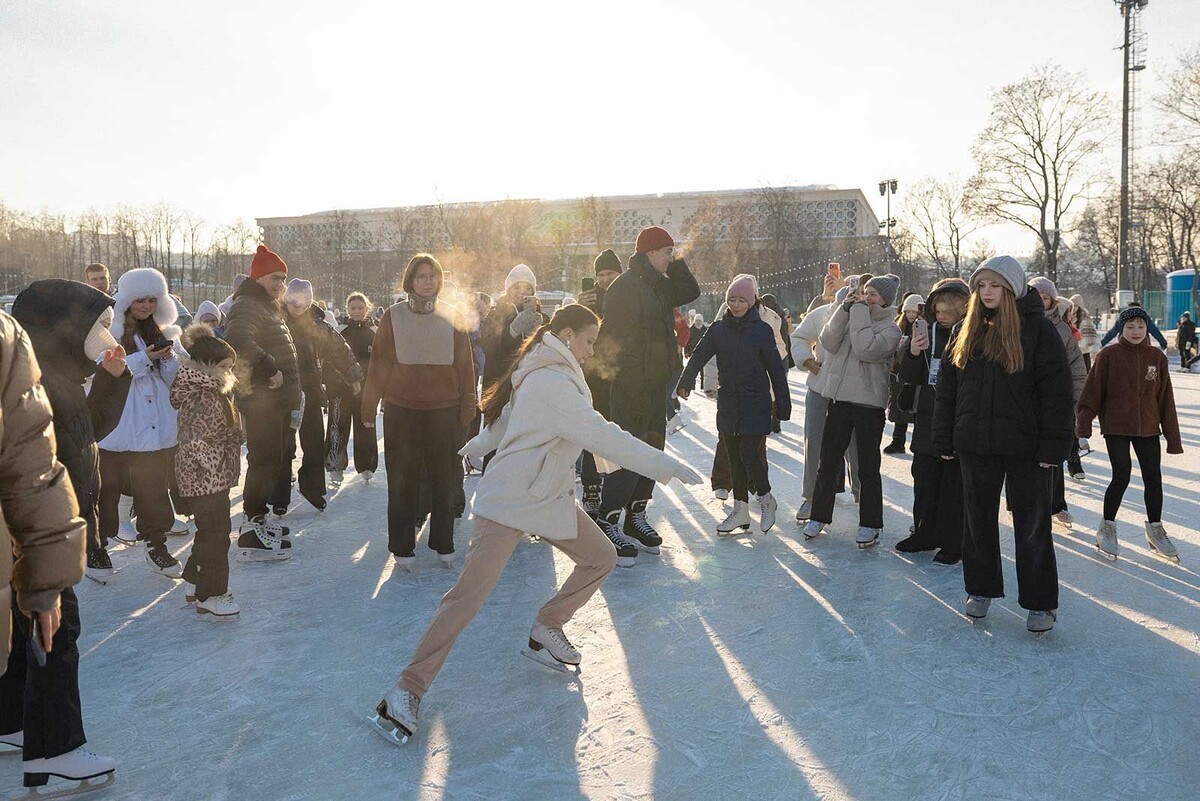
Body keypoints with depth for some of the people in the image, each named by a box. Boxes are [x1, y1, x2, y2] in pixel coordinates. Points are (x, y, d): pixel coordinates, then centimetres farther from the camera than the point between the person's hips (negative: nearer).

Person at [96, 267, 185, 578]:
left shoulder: (161, 331, 13)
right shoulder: (110, 331, -4)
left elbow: (175, 377, 11)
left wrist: (170, 357, -10)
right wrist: (144, 358, -22)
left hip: (154, 424, 4)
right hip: (115, 425, -4)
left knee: (155, 485, 6)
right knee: (107, 484, 6)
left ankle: (156, 543, 16)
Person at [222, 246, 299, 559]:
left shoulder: (269, 308, 21)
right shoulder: (247, 306, -13)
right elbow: (238, 340, -33)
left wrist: (292, 397, 23)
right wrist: (268, 369, -27)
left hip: (277, 400, 10)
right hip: (261, 401, -10)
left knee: (274, 461, 15)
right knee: (264, 461, -8)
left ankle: (256, 519, 27)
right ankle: (251, 530, -1)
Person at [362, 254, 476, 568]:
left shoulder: (452, 317, 6)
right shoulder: (394, 316, 3)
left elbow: (465, 364, 6)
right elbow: (379, 363, 3)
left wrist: (468, 404, 1)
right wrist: (370, 405, 1)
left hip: (445, 410, 1)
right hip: (401, 410, -1)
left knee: (445, 479, 8)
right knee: (402, 481, 5)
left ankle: (443, 544, 21)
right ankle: (403, 547, 17)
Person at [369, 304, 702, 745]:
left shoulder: (543, 376, 10)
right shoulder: (553, 384, -23)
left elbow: (500, 422, 23)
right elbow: (605, 439, -27)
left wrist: (474, 448, 40)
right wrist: (668, 466, -22)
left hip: (550, 497, 10)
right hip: (508, 503, -10)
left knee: (600, 557, 8)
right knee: (468, 595, -14)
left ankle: (548, 627, 25)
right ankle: (407, 690, -6)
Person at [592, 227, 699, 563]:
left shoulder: (659, 285, 14)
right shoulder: (625, 286, -15)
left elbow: (690, 292, 23)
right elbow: (617, 339, -21)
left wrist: (674, 264, 9)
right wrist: (627, 379, -25)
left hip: (655, 384, 10)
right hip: (631, 385, -10)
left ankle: (635, 517, 25)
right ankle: (608, 524, -4)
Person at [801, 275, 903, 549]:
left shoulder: (891, 329, -3)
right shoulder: (852, 317, 12)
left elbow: (866, 349, -21)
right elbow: (828, 343, -2)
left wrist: (860, 311, -13)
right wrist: (845, 309, -8)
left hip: (869, 403, -5)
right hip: (839, 398, 5)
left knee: (868, 466, 2)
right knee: (828, 461, 9)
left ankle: (870, 524, 11)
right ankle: (819, 516, 20)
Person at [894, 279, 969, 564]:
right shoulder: (928, 333, 6)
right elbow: (908, 377, 5)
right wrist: (913, 352, -11)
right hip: (927, 420, 6)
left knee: (954, 484, 3)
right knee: (924, 479, 14)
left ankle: (953, 543, 15)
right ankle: (925, 534, 29)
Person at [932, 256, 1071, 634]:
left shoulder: (1038, 329, -6)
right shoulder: (967, 331, 7)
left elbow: (1056, 391, -9)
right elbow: (947, 387, 9)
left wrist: (1053, 445, -13)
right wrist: (945, 440, 5)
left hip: (1025, 447, -4)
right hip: (975, 446, 4)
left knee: (1032, 525, 6)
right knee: (979, 521, 13)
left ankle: (1041, 602, 18)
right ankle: (981, 589, 28)